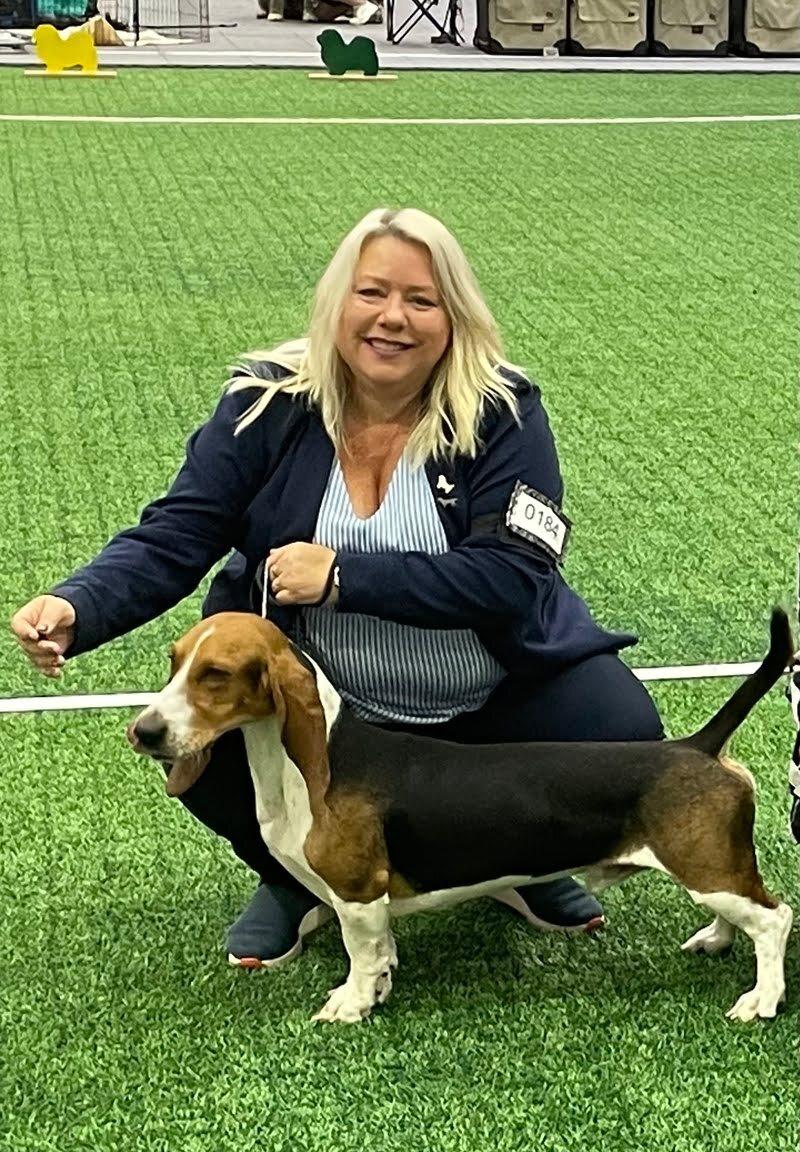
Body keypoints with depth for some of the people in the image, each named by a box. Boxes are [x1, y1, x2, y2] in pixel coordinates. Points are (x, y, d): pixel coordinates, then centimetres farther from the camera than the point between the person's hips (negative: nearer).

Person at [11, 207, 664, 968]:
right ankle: (297, 878, 10)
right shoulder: (268, 403, -8)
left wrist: (342, 578, -29)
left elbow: (509, 577, -22)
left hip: (496, 697, 0)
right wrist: (76, 610, -32)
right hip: (315, 704, 1)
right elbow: (172, 539, -12)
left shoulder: (501, 412, -12)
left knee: (623, 736, -23)